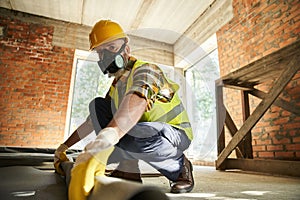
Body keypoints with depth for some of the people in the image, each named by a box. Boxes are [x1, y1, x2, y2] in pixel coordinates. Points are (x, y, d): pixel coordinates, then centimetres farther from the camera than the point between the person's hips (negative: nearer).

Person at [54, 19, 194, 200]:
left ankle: (180, 167, -9)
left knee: (130, 134, -40)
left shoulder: (145, 70, -18)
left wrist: (99, 146, -56)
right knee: (97, 105, -2)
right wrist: (65, 146, 10)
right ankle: (128, 169, -8)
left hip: (175, 133, -7)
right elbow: (94, 120, 15)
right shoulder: (117, 85, 8)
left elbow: (137, 102, -43)